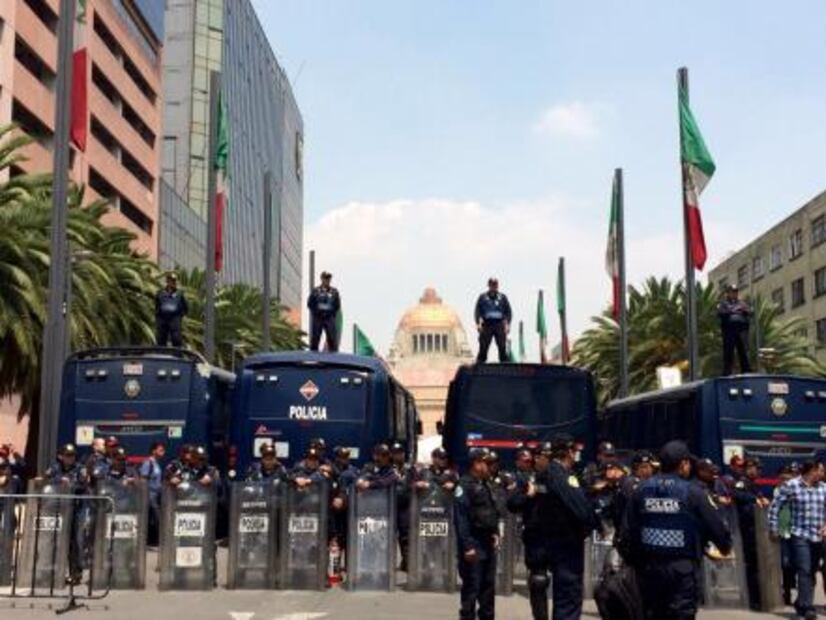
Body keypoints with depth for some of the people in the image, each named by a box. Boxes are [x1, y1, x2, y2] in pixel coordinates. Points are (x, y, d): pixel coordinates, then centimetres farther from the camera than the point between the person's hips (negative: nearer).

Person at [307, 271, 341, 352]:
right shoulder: (315, 291, 4)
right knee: (315, 338, 0)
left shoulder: (334, 291, 8)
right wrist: (316, 313, -3)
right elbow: (310, 304, 5)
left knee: (332, 338, -7)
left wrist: (332, 314, 0)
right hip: (317, 319, -1)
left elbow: (337, 305, 11)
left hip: (329, 319, 1)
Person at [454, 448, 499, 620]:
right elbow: (461, 517, -18)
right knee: (471, 586, -5)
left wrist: (495, 533, 9)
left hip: (488, 542, 9)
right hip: (473, 543, -9)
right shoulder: (464, 485, -13)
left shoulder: (486, 484, 15)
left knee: (488, 585, 14)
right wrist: (467, 546, -21)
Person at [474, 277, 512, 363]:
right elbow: (477, 311, 5)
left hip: (500, 326, 1)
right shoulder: (482, 297, 10)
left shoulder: (503, 297, 13)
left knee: (503, 348, -4)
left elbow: (508, 312, 11)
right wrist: (478, 323, -10)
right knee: (483, 348, -5)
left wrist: (507, 324, -3)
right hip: (486, 325, -1)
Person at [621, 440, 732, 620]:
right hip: (682, 569, -4)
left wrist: (634, 561, 15)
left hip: (649, 567, 5)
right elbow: (716, 526, -4)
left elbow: (628, 530, 2)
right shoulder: (693, 493, -9)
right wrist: (725, 546, 17)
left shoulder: (642, 490, 2)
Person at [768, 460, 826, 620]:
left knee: (811, 573, 10)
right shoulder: (791, 485, -6)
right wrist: (774, 528, -3)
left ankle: (801, 604, 24)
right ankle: (807, 607, -12)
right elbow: (775, 506, -2)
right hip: (800, 536, -5)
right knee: (804, 571, -14)